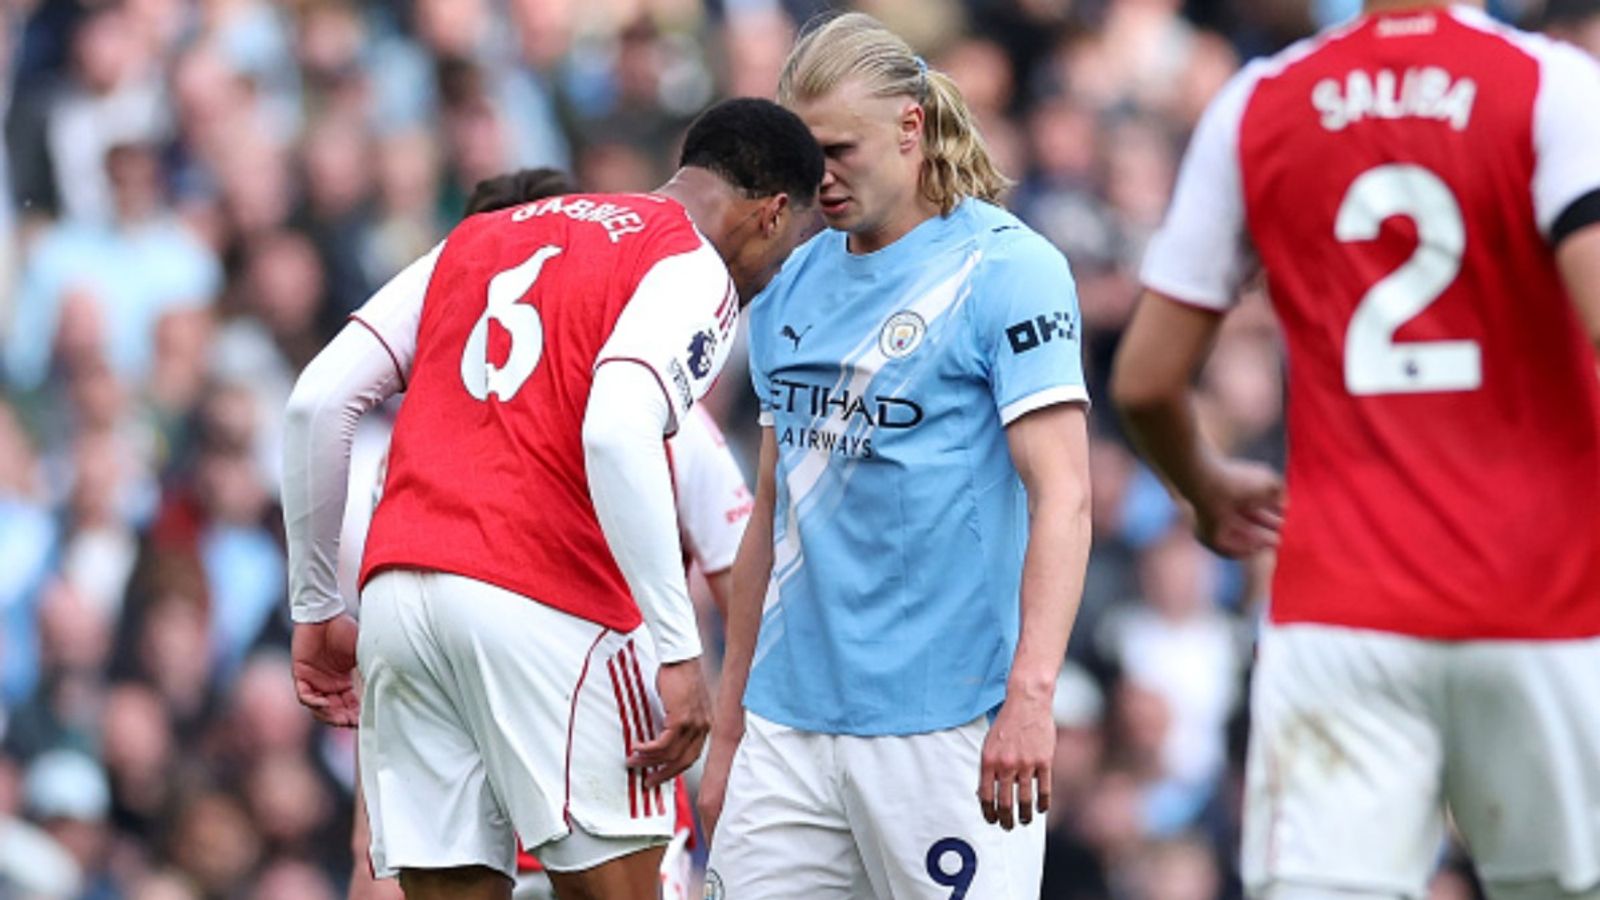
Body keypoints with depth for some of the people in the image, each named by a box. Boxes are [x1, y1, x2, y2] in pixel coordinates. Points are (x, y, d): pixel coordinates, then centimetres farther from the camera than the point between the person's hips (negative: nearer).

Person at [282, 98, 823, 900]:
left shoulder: (482, 236, 23)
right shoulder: (695, 269, 1)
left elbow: (318, 399, 17)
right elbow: (616, 434, -18)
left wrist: (317, 608, 21)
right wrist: (678, 651, -18)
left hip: (397, 589, 6)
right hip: (546, 602, -6)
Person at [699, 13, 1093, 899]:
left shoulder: (1006, 269, -6)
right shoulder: (793, 287, 15)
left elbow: (1061, 494, -13)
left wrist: (1030, 693, -25)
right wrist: (727, 731, 19)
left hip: (945, 723, -6)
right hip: (790, 721, 6)